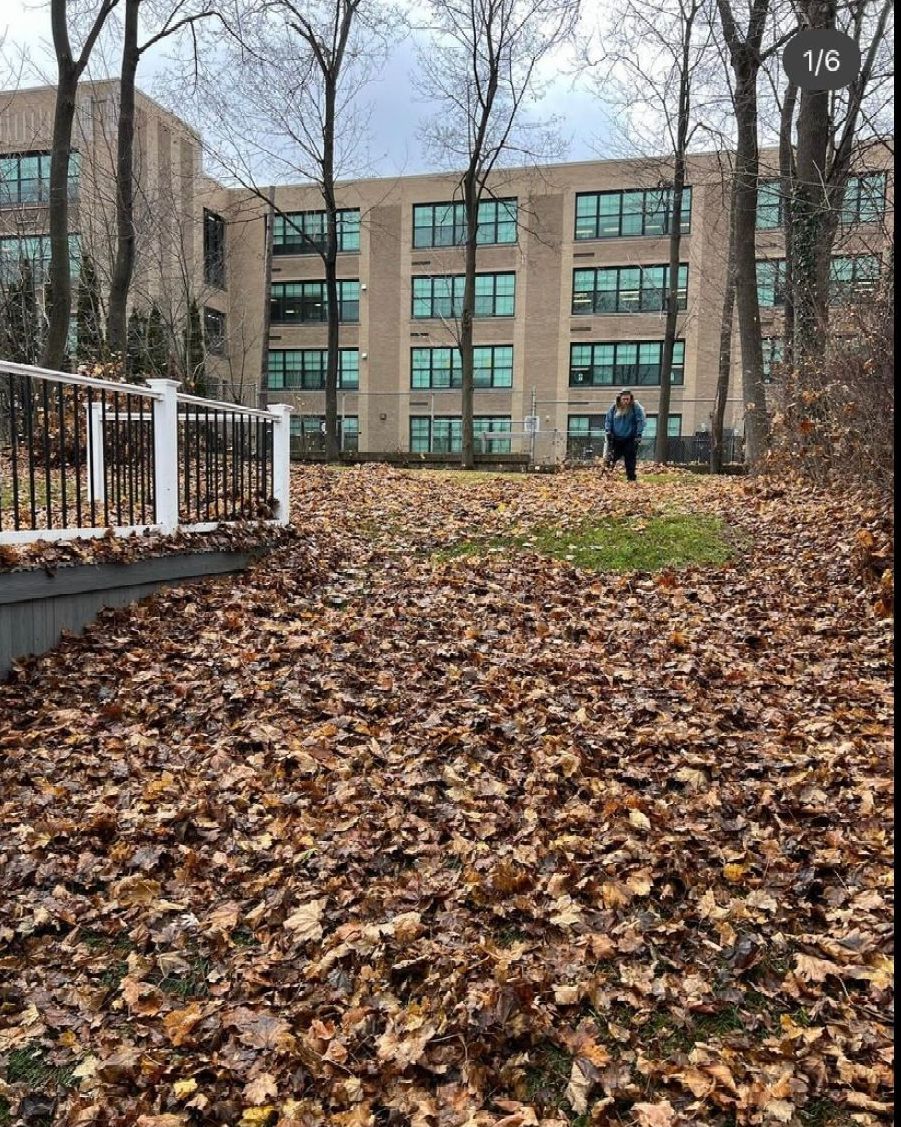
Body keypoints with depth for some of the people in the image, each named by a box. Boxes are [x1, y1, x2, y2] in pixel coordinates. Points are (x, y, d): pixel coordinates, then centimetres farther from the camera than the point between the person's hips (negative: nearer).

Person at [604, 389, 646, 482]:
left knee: (630, 461, 1)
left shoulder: (636, 407, -6)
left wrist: (638, 434, -12)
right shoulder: (614, 407, 1)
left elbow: (640, 421, -6)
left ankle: (631, 480, 7)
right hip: (616, 439, 2)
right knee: (611, 460, 2)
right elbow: (608, 420, 10)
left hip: (630, 439, -2)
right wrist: (608, 431, 0)